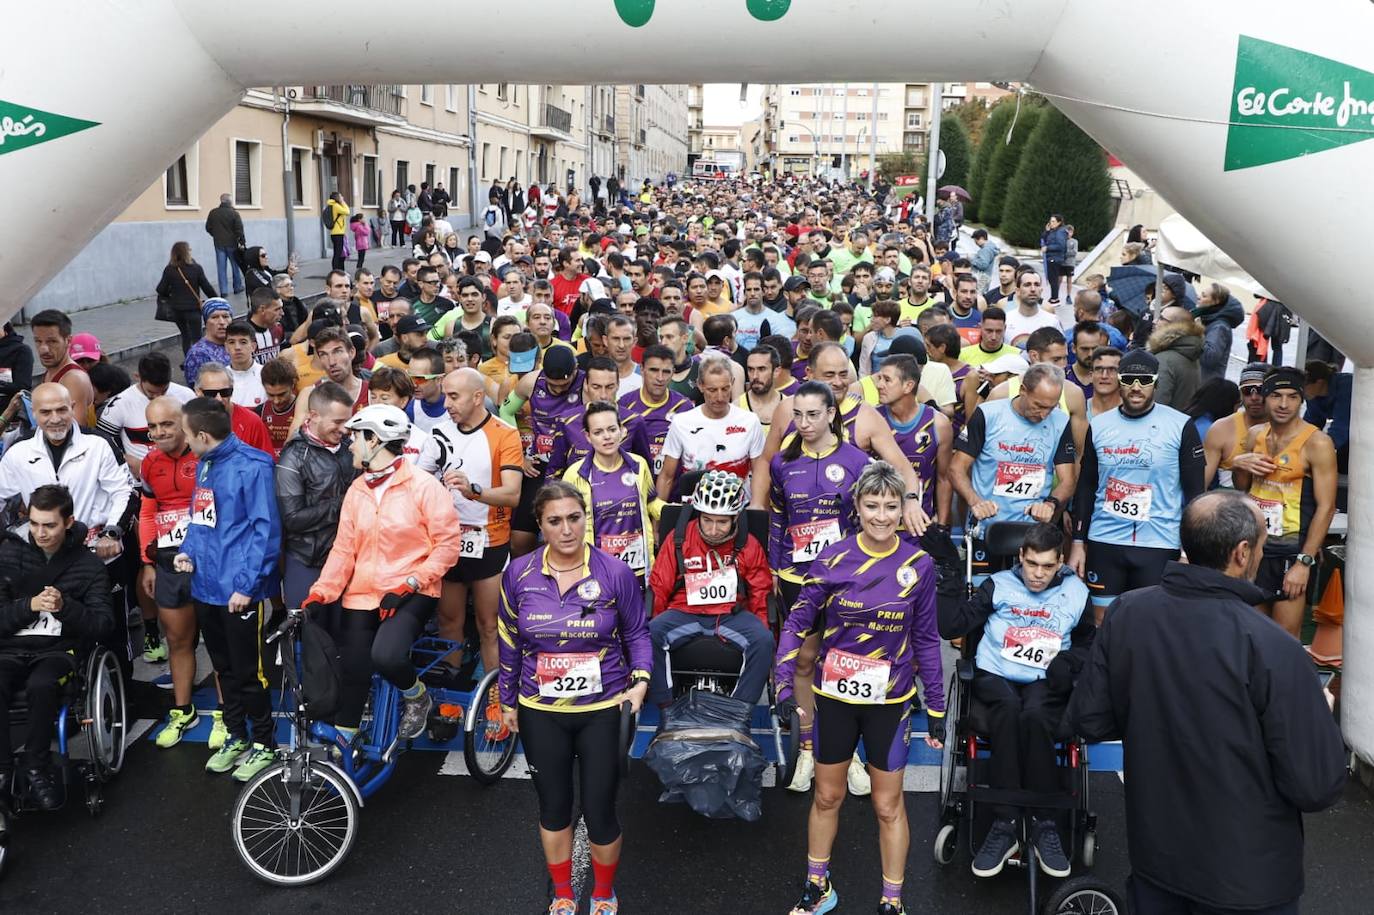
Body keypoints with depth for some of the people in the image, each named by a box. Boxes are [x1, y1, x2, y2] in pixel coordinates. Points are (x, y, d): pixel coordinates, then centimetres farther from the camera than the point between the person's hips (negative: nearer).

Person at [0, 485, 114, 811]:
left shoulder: (89, 565, 6)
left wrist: (65, 606, -18)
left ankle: (35, 766, -16)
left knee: (41, 684, -36)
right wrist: (29, 605, -15)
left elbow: (104, 626, -1)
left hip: (58, 649, -1)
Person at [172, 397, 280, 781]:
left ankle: (263, 744, 19)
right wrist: (188, 550, 3)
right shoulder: (204, 464, 8)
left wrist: (247, 584, -20)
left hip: (240, 591, -8)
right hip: (206, 586, 8)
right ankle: (236, 737, 33)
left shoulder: (250, 467, -17)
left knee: (248, 672, 4)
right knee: (224, 668, 18)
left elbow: (266, 529, -18)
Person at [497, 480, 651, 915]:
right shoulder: (519, 574, -7)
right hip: (541, 714, 2)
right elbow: (510, 643, 5)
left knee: (600, 811, 4)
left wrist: (640, 680, -16)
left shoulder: (615, 573, -13)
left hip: (603, 712, -2)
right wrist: (508, 701, 11)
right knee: (554, 807, 17)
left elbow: (636, 634, 0)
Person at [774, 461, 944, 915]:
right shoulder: (833, 558, -10)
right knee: (827, 796, 17)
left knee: (888, 806, 11)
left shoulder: (918, 565, -9)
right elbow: (798, 621, -5)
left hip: (890, 701, -1)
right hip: (835, 696, 1)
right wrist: (785, 683, -13)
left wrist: (936, 709, 1)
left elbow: (925, 639, -1)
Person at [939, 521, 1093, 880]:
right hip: (995, 676, 0)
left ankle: (1043, 824, -25)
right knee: (1009, 709, -37)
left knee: (1034, 715, -36)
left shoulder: (1075, 592, 12)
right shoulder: (999, 586, 7)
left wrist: (1069, 661, 2)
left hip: (1046, 683, 1)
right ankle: (1004, 824, -33)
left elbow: (1089, 642, 25)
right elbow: (951, 626, 0)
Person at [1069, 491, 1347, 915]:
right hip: (1246, 875, -3)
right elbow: (1317, 786, -20)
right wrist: (1320, 717, -1)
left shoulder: (1124, 613, -12)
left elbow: (1088, 721, -3)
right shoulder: (1271, 648, -26)